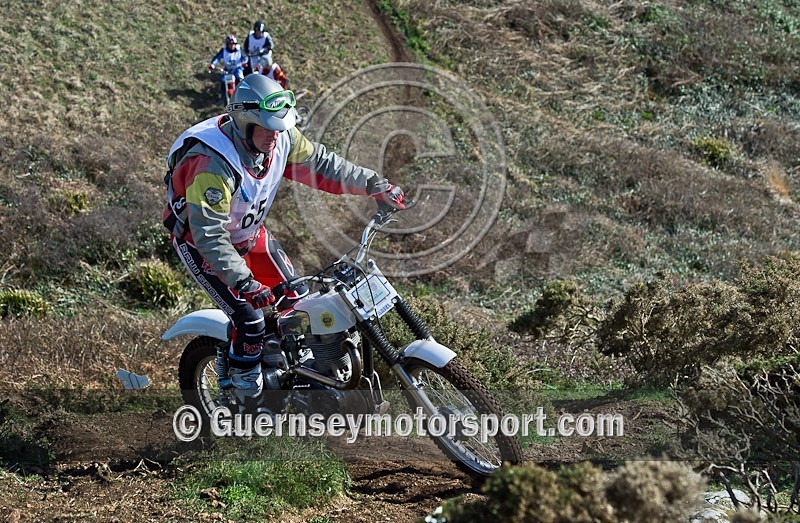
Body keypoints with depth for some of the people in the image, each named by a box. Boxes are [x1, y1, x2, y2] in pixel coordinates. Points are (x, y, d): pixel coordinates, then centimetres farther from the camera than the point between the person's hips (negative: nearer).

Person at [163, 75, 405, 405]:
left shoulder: (281, 138, -16)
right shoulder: (212, 164, -39)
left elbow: (318, 163, 0)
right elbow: (209, 234, -40)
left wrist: (375, 185, -1)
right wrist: (244, 283, -47)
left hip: (250, 233, 8)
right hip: (201, 242, -8)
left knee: (296, 299, 9)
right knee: (250, 320, -17)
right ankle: (247, 396, 4)